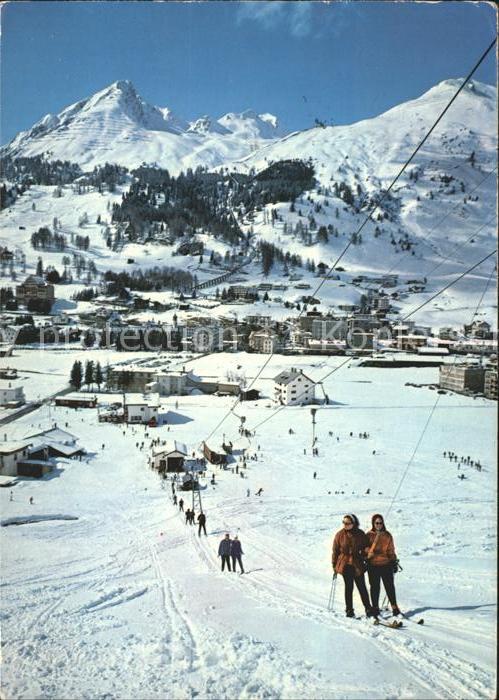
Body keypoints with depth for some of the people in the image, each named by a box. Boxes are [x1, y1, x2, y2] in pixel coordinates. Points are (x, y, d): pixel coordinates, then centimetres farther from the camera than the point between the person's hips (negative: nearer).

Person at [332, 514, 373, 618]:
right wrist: (334, 566, 3)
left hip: (358, 565, 0)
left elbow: (365, 548, 8)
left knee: (362, 587, 2)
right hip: (345, 565, 0)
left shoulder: (360, 534, -4)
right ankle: (349, 610, 17)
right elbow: (335, 551, 2)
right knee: (349, 587, 7)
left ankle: (368, 608, 14)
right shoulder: (340, 535, -4)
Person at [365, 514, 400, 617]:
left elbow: (391, 550, 13)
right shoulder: (369, 535, 0)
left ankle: (394, 607, 12)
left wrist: (394, 561, 10)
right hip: (373, 565, -2)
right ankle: (375, 608, 14)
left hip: (386, 564, 2)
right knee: (375, 587, 4)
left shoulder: (387, 535, 8)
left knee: (390, 586, 4)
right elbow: (365, 548, -1)